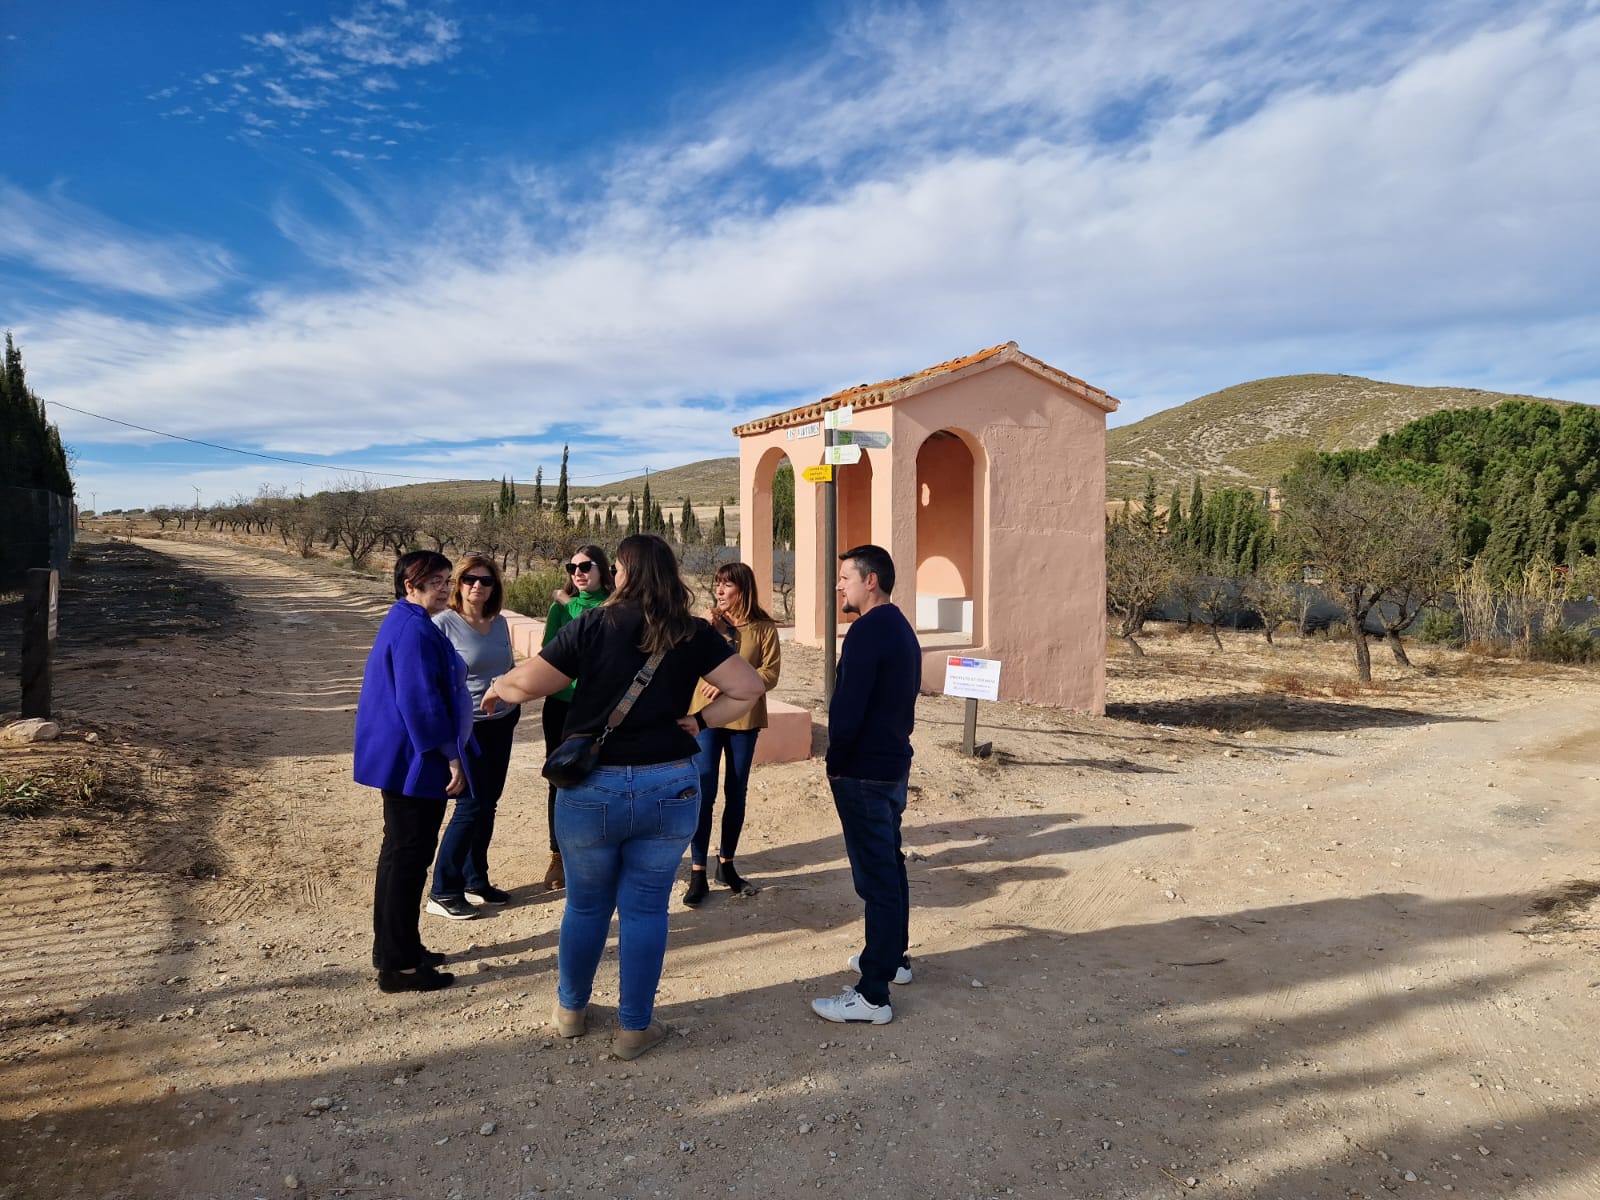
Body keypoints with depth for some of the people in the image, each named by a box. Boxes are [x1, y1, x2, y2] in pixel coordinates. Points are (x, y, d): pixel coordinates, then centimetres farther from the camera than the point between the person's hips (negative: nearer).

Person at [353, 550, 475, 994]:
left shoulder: (403, 623, 14)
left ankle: (394, 948, 31)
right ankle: (398, 965, 7)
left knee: (400, 854, 18)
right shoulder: (414, 630, -20)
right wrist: (450, 756, -20)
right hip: (416, 763, -11)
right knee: (408, 857, -3)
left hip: (400, 761, 11)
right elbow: (421, 701, -25)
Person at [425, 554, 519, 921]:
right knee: (472, 804, -6)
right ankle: (442, 892, 7)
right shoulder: (443, 623, -12)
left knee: (487, 804, 12)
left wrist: (515, 693, 3)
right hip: (466, 727, -6)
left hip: (502, 724, 6)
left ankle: (475, 881, 26)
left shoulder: (500, 623, 5)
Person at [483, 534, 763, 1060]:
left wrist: (497, 687, 13)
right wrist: (702, 720, 1)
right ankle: (635, 1027, 22)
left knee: (586, 904, 18)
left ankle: (571, 1009, 38)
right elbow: (748, 687, -5)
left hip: (591, 789, 0)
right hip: (670, 788, 1)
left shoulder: (592, 626, -9)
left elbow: (528, 682, -6)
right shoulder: (692, 634, -3)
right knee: (646, 908, 12)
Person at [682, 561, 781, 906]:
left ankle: (726, 863, 26)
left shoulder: (764, 628, -2)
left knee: (736, 793, 11)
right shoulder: (706, 622, 2)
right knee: (704, 793, -4)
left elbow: (770, 675, -8)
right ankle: (698, 871, 3)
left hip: (745, 719, 1)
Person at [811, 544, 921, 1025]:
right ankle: (894, 957, 36)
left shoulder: (868, 630, -19)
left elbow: (847, 709, -24)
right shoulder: (902, 629, 12)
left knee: (876, 877, -5)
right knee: (890, 866, 21)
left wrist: (835, 763, -9)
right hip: (895, 764, 10)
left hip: (864, 773, -10)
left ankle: (873, 995, 3)